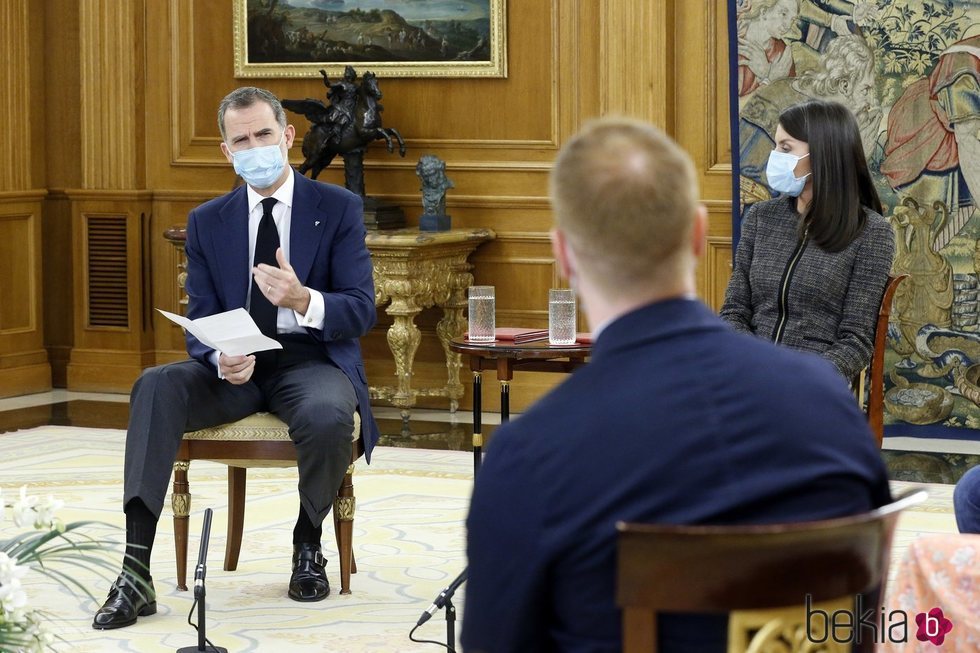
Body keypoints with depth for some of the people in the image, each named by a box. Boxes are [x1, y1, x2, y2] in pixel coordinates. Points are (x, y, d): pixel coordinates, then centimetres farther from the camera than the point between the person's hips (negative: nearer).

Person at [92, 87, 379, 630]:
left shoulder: (338, 209, 1)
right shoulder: (207, 222, 10)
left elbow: (361, 311, -6)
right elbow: (199, 322, 6)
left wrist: (304, 300, -28)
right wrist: (221, 358, -19)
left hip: (311, 359, -2)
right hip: (236, 368, 3)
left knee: (326, 416, -37)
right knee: (156, 387, -28)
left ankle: (308, 545, -5)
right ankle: (136, 573, -35)